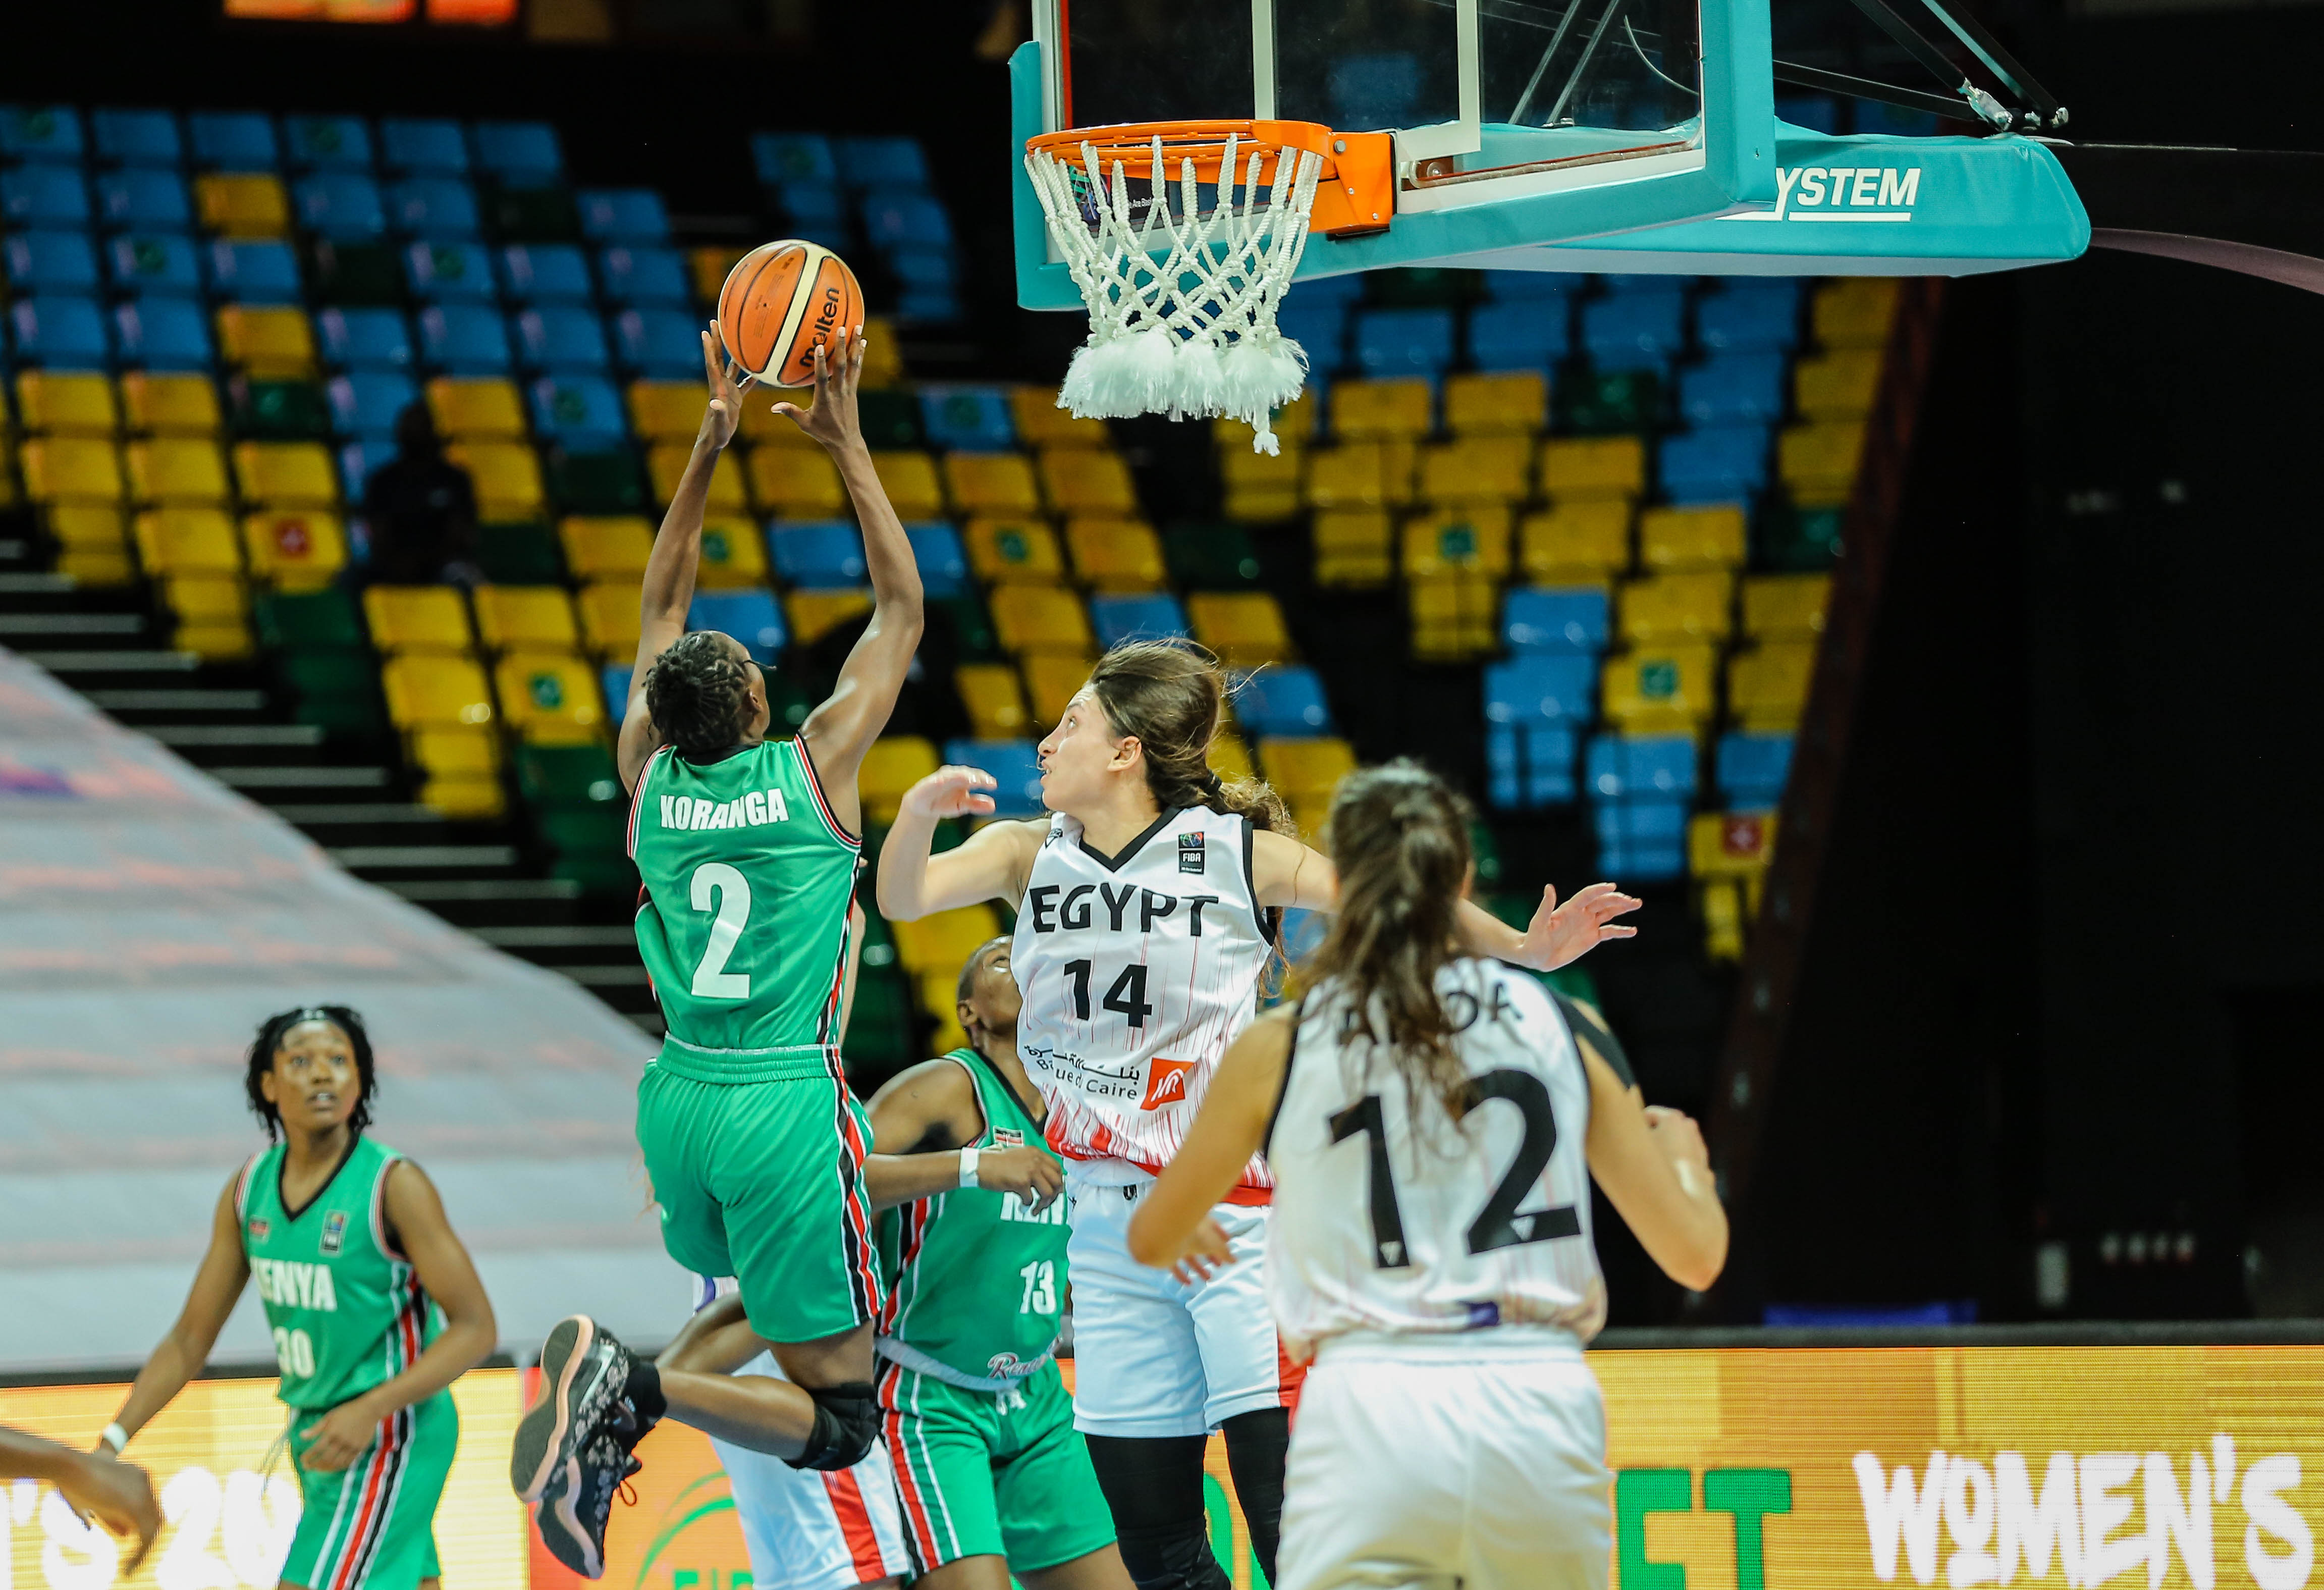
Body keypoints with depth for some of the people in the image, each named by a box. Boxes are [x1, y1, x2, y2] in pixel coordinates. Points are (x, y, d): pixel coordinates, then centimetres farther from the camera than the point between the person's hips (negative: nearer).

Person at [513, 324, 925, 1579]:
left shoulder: (651, 778, 3)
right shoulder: (813, 769, -7)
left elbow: (661, 606, 17)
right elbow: (902, 604, 3)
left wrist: (714, 438, 17)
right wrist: (846, 444, 7)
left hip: (680, 1095, 6)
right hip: (786, 1102, -6)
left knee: (764, 1314, 29)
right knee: (840, 1413, -3)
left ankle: (616, 1390, 1)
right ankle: (636, 1393, -27)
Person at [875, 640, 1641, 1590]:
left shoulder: (1235, 852, -4)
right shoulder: (1029, 853, 6)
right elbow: (905, 898, -6)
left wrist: (1523, 949, -21)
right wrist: (919, 812, -28)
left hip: (1237, 1220, -5)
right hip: (1108, 1231, 5)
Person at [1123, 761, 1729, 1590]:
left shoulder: (1280, 1046, 4)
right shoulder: (1555, 1025, 8)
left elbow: (1151, 1241, 19)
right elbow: (1695, 1253, 11)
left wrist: (1190, 1231, 44)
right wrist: (1684, 1150, 34)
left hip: (1374, 1407, -2)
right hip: (1544, 1403, 2)